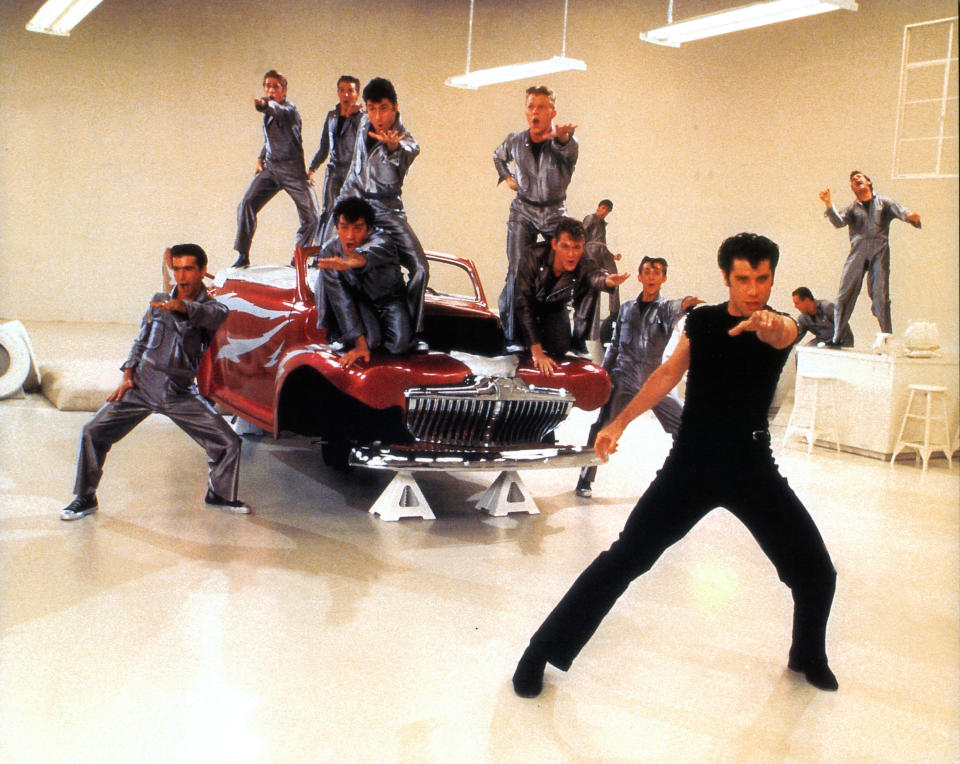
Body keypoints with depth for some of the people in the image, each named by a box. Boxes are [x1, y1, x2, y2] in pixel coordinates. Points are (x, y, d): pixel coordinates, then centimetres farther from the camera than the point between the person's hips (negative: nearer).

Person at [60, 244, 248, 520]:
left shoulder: (212, 307, -3)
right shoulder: (159, 301, 7)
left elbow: (214, 316, -29)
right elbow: (141, 341, 16)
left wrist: (182, 306, -50)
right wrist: (127, 376, 3)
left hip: (181, 395, -1)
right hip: (142, 386, 2)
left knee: (229, 443, -8)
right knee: (93, 432, -9)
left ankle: (220, 495, 17)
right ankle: (85, 498, 8)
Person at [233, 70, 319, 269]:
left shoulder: (289, 109, -11)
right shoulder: (269, 112, 11)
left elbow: (281, 113, -38)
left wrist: (265, 105, -58)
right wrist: (261, 159, 14)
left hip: (292, 168, -5)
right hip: (270, 167, 6)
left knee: (312, 217, -10)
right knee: (246, 204, -11)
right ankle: (243, 256, -3)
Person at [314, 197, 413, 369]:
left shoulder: (381, 241, -31)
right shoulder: (329, 252, -22)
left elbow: (371, 254, -59)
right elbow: (341, 300, -25)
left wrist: (349, 262, -84)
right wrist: (360, 344, -34)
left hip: (389, 298, -1)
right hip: (360, 300, 1)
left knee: (399, 344, -25)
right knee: (371, 341, -29)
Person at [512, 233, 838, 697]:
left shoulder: (781, 327, -7)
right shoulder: (701, 321, 1)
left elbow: (778, 337, -32)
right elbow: (669, 373, 13)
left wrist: (769, 325, -57)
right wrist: (620, 422, 7)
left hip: (752, 468, 0)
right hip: (690, 464, 0)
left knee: (816, 570, 0)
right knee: (623, 560, -6)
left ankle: (809, 657, 31)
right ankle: (543, 652, 3)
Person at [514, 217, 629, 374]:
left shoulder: (583, 266, -33)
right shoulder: (532, 258, -38)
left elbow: (594, 276, -58)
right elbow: (524, 304, -37)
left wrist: (606, 281, -86)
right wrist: (536, 352, -43)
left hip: (555, 305, 2)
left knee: (560, 348, -10)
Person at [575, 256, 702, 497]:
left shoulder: (665, 308, 3)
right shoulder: (627, 308, 11)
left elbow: (674, 309, -24)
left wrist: (687, 303, -47)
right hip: (624, 378, 1)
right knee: (601, 428, -9)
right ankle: (585, 480, 2)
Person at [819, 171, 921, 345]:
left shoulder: (883, 203, 19)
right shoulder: (852, 208, 21)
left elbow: (900, 211, 2)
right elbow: (838, 222, 3)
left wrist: (912, 217, -22)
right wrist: (828, 204, -13)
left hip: (879, 250, -2)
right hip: (858, 250, 2)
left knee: (880, 295, -9)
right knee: (845, 293, -5)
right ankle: (837, 338, 0)